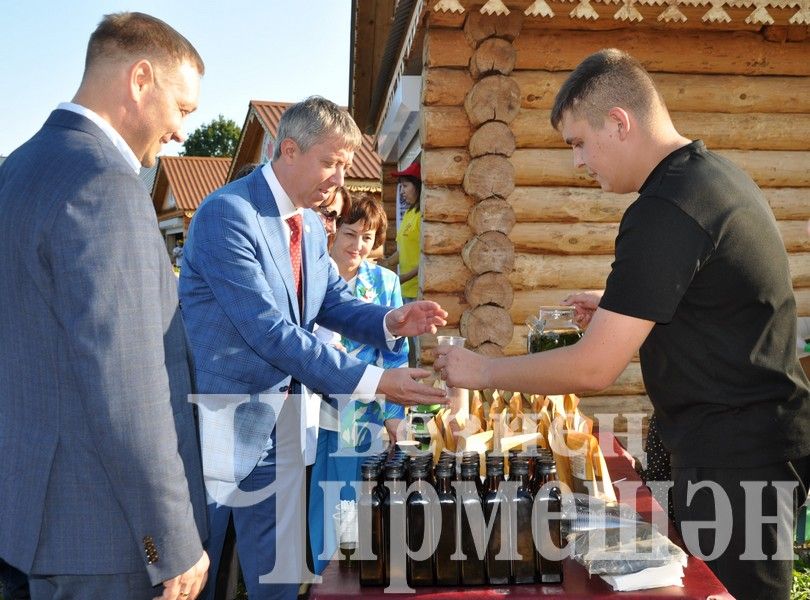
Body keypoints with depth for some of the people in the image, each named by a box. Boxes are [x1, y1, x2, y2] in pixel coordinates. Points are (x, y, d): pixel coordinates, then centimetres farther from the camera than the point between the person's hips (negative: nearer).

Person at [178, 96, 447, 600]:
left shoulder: (311, 224, 7)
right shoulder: (226, 214, -19)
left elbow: (333, 301, 10)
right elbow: (269, 331, -25)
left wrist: (391, 322, -12)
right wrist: (373, 382, -26)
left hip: (282, 421, 7)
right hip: (219, 420, -7)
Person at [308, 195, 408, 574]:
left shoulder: (385, 282, 3)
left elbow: (395, 354, 6)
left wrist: (394, 413, 0)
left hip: (364, 417, 1)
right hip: (313, 412, -1)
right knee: (314, 509, 5)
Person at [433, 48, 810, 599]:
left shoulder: (665, 211, -23)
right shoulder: (720, 174, 8)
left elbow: (594, 368, -22)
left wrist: (484, 371, -10)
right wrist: (618, 310, 14)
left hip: (733, 458, -10)